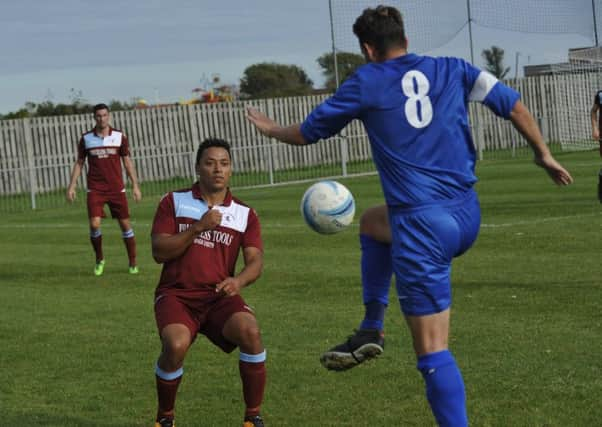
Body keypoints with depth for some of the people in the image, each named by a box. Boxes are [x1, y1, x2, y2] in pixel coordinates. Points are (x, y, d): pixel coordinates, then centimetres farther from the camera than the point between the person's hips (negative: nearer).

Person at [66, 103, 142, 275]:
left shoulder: (119, 136, 1)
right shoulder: (86, 138, 3)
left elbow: (127, 162, 5)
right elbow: (79, 163, 10)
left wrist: (135, 185, 0)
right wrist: (72, 185, 2)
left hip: (116, 188, 0)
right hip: (95, 189, 0)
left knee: (125, 224, 2)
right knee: (94, 224, -12)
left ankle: (133, 264, 15)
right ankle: (99, 260, 12)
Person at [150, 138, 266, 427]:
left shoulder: (245, 214, 9)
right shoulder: (174, 202, 5)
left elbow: (255, 260, -3)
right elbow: (159, 252, -4)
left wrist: (239, 280, -26)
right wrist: (198, 228, -16)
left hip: (220, 296, 2)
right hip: (176, 295, -1)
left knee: (250, 332, -30)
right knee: (176, 345, -32)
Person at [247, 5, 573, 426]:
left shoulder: (365, 83, 2)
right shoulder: (453, 70, 9)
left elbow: (306, 133, 12)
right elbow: (512, 104, 7)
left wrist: (271, 128, 33)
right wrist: (544, 154, 19)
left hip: (423, 227, -6)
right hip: (468, 217, 6)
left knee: (433, 352, -2)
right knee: (373, 222, 33)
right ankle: (370, 330, 28)